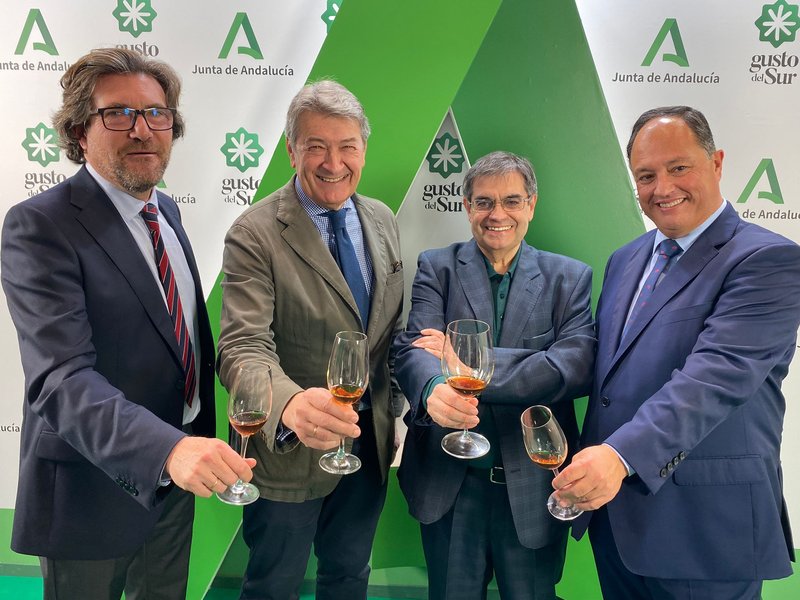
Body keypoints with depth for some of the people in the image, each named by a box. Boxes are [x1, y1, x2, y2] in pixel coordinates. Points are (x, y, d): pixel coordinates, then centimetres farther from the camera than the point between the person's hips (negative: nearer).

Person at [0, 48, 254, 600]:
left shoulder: (167, 210, 5)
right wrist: (168, 449, -44)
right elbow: (61, 377, -29)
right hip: (94, 487, -6)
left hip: (178, 474, 7)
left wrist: (199, 442, 10)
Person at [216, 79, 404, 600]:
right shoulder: (254, 235, -18)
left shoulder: (382, 221, 2)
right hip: (289, 446, -4)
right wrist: (291, 406, -46)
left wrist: (392, 409, 9)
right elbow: (244, 346, -27)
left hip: (369, 440, 5)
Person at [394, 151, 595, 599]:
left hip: (534, 486, 0)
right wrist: (433, 389, -38)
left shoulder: (570, 278, 1)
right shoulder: (437, 268, 0)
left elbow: (578, 366, -14)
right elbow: (413, 347, -14)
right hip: (449, 482, 0)